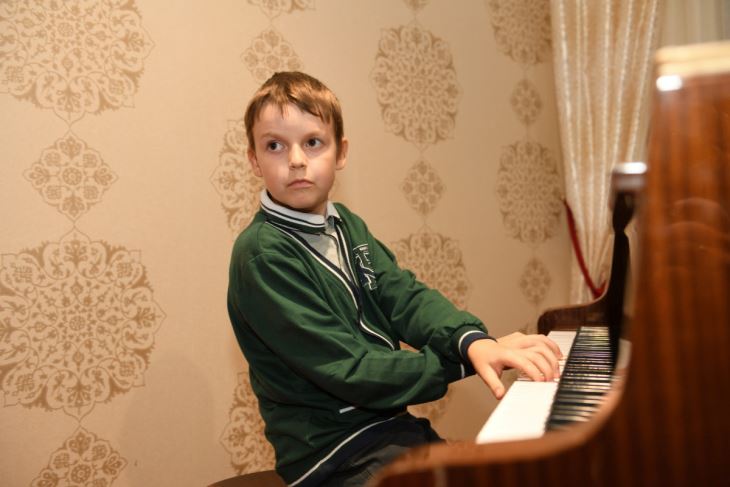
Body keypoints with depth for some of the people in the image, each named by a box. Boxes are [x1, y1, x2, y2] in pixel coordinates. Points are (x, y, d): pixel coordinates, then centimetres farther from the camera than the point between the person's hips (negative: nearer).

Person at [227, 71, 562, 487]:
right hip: (333, 453, -7)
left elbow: (405, 296, -6)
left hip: (390, 424, 7)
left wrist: (473, 340, -25)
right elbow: (349, 372, -20)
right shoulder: (261, 253, -17)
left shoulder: (346, 225, 7)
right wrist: (464, 360, -17)